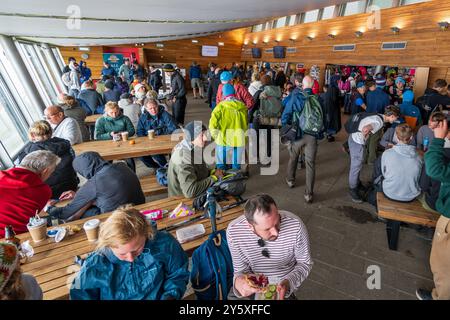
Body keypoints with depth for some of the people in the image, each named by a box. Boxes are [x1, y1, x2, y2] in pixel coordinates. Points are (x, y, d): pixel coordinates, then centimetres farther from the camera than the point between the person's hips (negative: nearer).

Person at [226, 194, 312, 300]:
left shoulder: (295, 225, -29)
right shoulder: (233, 231, -27)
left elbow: (305, 263, -11)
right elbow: (241, 270, -12)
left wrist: (288, 283, -29)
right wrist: (238, 282, -35)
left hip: (282, 284, 1)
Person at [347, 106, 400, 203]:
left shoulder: (379, 116, 7)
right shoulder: (379, 122, -22)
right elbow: (365, 129, -37)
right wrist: (365, 137, -18)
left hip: (354, 138, 10)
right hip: (357, 142, -10)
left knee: (357, 165, 22)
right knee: (356, 166, 1)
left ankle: (357, 183, 39)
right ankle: (353, 190, 14)